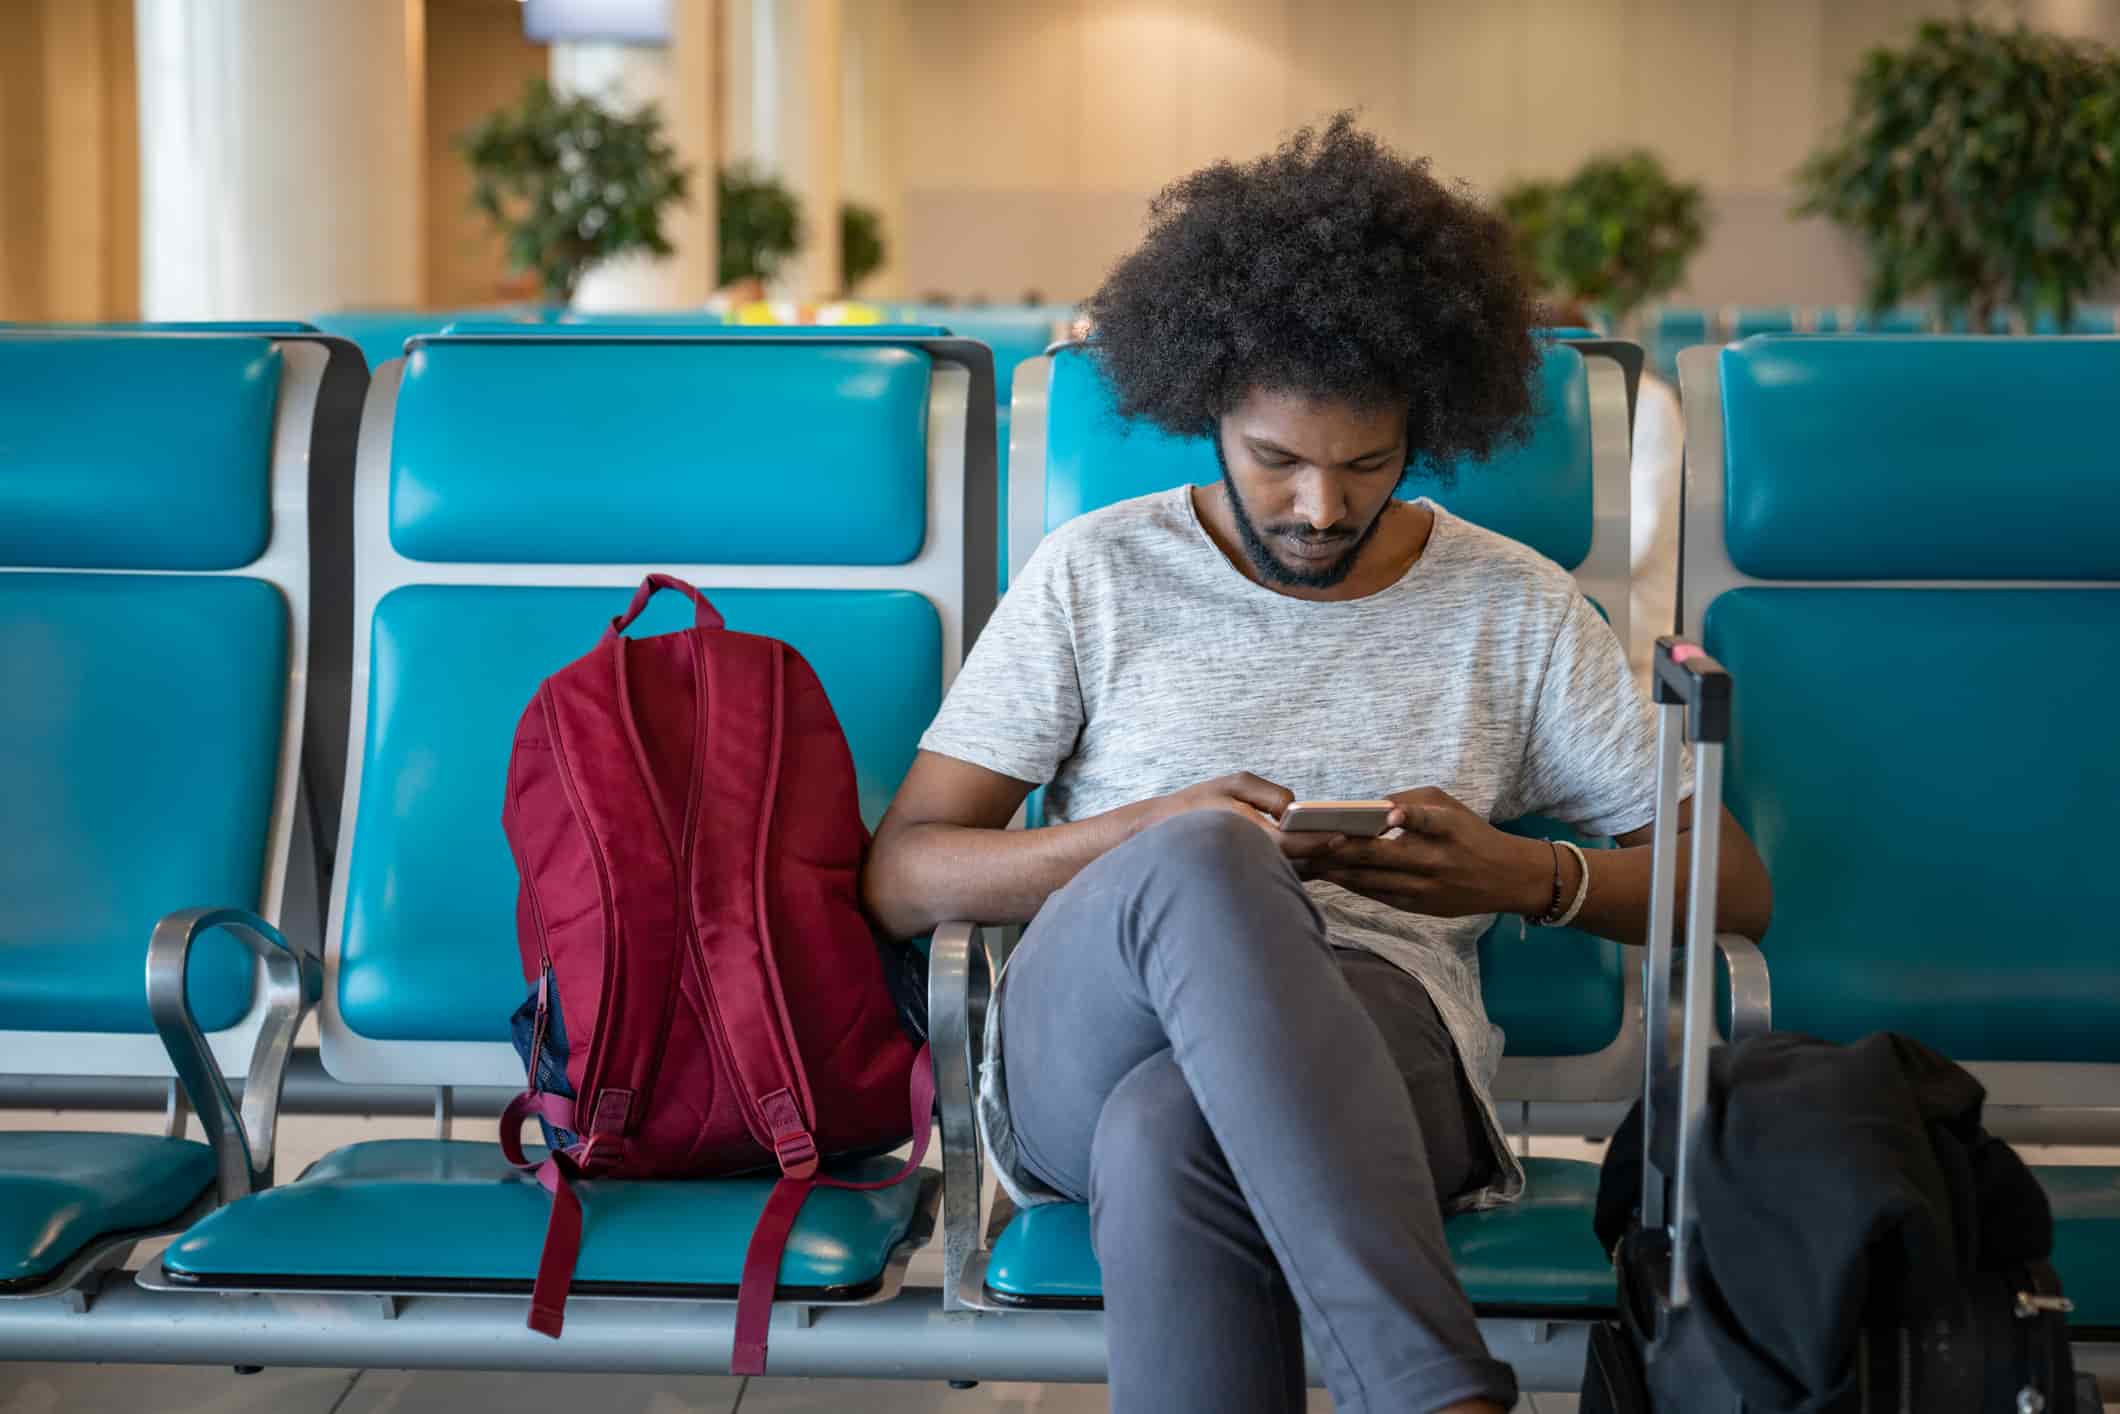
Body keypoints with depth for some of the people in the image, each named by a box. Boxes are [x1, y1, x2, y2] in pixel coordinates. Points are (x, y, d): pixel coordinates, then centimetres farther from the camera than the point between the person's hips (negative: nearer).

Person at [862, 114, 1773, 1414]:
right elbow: (900, 878, 7)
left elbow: (1737, 888, 15)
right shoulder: (1097, 573, 13)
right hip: (1080, 1053, 1)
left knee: (1168, 1137, -39)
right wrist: (1156, 835, -10)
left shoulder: (1518, 610, 14)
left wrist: (1533, 876, -6)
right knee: (1204, 862, -38)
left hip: (1380, 1045, 0)